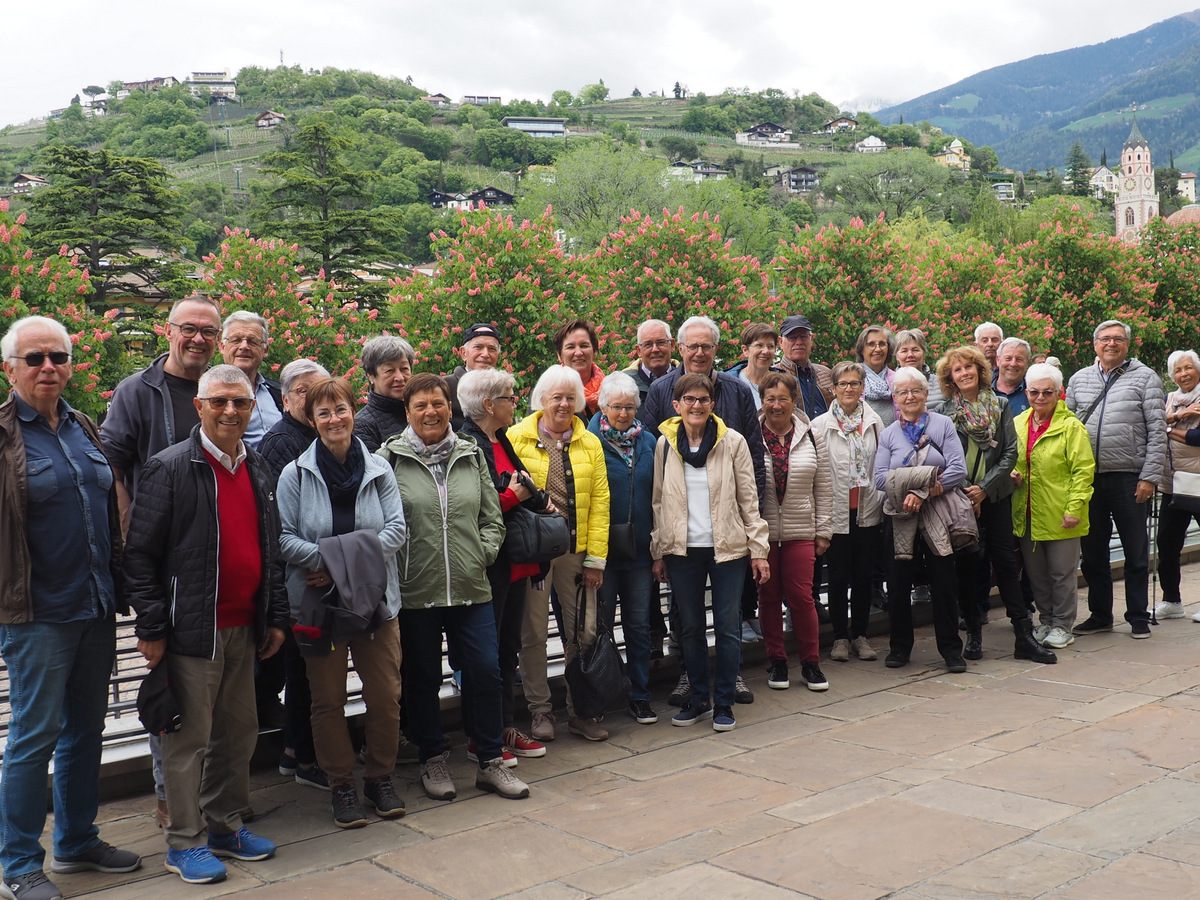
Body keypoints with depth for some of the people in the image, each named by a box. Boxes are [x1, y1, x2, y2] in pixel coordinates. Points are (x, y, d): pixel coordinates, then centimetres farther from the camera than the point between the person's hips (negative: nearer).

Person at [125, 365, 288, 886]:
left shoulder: (257, 470, 11)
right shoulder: (170, 469, -10)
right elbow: (140, 554, -11)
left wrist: (276, 617, 15)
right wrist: (151, 629, -13)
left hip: (243, 628, 7)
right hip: (193, 629, -7)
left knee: (238, 732, 14)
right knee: (189, 738, 2)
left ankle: (225, 827, 30)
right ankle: (183, 843, 15)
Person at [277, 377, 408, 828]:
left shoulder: (379, 470, 1)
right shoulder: (295, 475, -5)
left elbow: (396, 529, -3)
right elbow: (283, 537, -8)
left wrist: (354, 560, -16)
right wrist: (328, 559, -22)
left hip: (375, 598, 2)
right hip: (318, 601, -1)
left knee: (386, 695, 5)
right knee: (328, 699, 7)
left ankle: (380, 778, 25)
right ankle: (341, 786, 23)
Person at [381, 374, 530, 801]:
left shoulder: (472, 455, 7)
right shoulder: (390, 458, -4)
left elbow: (492, 516, 12)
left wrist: (484, 552, -1)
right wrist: (393, 567, -8)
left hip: (471, 587, 3)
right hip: (414, 590, -2)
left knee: (485, 671, 3)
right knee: (422, 678, 10)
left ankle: (491, 761, 18)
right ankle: (433, 760, 27)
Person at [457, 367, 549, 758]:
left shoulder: (502, 443, 14)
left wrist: (529, 495, 1)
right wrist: (513, 495, -14)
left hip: (515, 563, 9)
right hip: (487, 565, -9)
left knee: (508, 647, 16)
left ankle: (506, 727, 27)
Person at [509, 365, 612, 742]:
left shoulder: (590, 444, 8)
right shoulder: (516, 438, -1)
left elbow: (599, 501, 4)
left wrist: (595, 557, 0)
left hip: (577, 550, 3)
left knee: (583, 633, 7)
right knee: (533, 633, 5)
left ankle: (579, 710, 20)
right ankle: (540, 710, 18)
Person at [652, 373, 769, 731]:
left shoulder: (732, 441, -2)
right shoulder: (665, 444, 3)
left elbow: (749, 499, -1)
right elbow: (659, 501, 8)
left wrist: (758, 549, -5)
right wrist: (658, 552, 7)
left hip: (727, 547, -2)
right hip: (681, 550, 2)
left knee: (727, 627, 1)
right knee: (689, 627, 9)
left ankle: (723, 702, 12)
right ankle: (698, 698, 23)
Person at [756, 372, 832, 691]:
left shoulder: (813, 436, 4)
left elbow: (823, 488, 8)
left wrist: (823, 530, 5)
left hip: (800, 532, 1)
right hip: (761, 531, -1)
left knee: (801, 596, 1)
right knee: (769, 597, 8)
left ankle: (811, 662, 16)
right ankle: (776, 661, 21)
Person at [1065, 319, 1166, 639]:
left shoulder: (1145, 378, 0)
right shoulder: (1079, 379, 10)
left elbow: (1157, 431, -5)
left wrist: (1150, 477, -11)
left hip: (1130, 478, -4)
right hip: (1088, 478, 4)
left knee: (1136, 552, 6)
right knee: (1092, 551, 11)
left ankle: (1138, 617, 17)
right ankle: (1099, 615, 23)